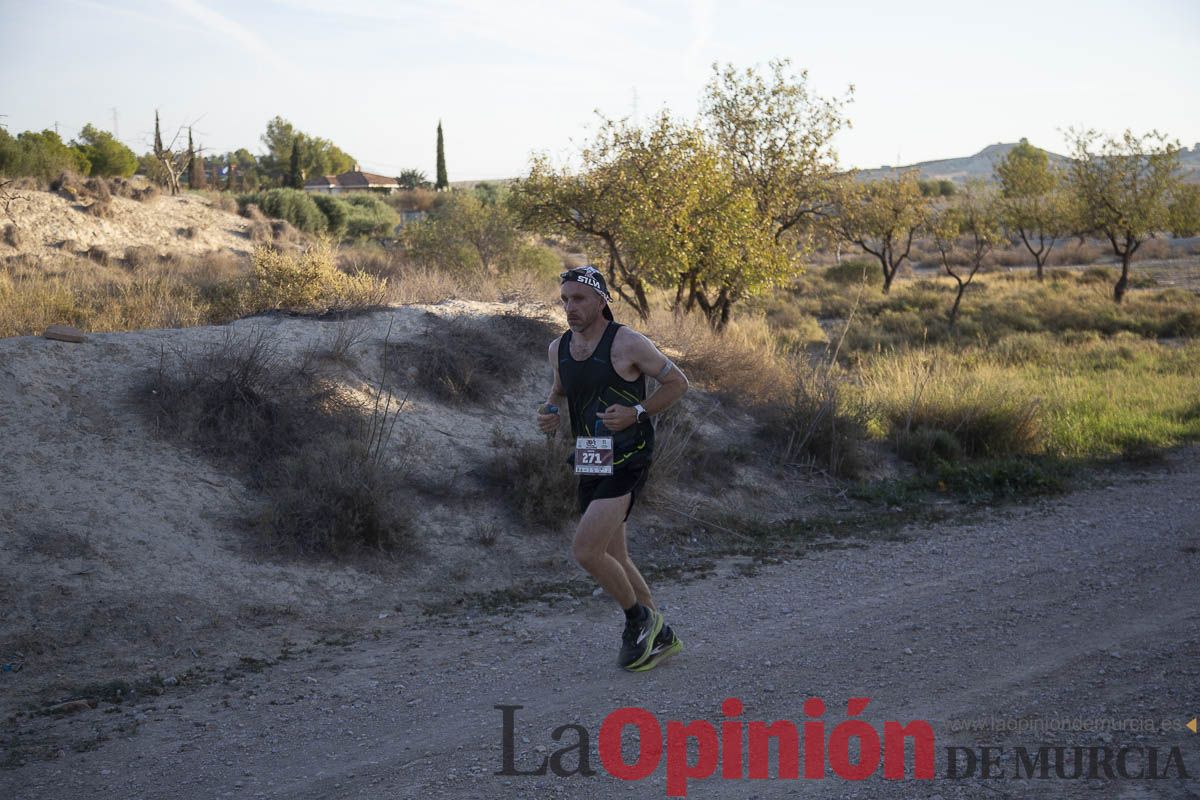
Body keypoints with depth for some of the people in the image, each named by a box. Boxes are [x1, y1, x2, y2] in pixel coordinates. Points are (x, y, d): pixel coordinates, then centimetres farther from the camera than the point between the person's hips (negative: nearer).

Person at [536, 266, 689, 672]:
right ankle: (659, 637, 30)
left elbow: (677, 383, -4)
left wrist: (636, 413, -16)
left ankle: (639, 619, 7)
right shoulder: (559, 348, 7)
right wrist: (550, 410, 3)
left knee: (586, 551, -17)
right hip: (591, 463, 8)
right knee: (613, 558, 13)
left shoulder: (627, 344, -13)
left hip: (626, 460, -8)